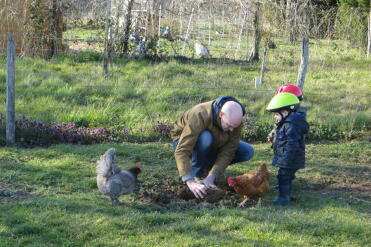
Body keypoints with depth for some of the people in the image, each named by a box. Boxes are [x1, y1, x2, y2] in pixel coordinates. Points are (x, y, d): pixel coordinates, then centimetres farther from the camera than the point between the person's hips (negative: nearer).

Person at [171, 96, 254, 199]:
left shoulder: (235, 120, -25)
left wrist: (211, 177, -34)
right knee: (205, 137, -39)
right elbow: (181, 151, -45)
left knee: (247, 151, -13)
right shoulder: (200, 115, -40)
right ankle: (197, 173, -15)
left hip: (213, 145, 5)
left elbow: (228, 152, -23)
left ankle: (207, 166, 1)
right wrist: (190, 182, -54)